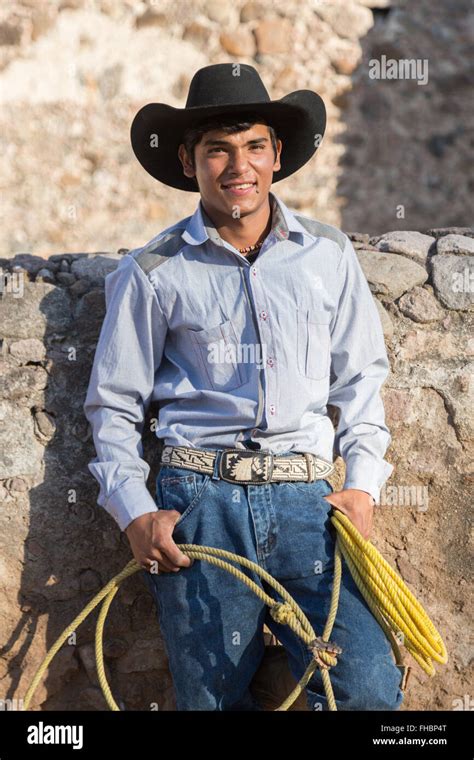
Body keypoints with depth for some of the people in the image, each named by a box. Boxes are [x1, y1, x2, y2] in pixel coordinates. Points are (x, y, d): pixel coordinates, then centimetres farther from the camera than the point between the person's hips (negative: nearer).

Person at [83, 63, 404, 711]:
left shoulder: (329, 255, 10)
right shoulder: (152, 274, 5)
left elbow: (361, 376, 16)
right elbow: (113, 403, 9)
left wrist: (364, 483, 5)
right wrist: (136, 513, -2)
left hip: (306, 499, 1)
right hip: (199, 500, -1)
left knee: (369, 690, -13)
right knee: (213, 698, 4)